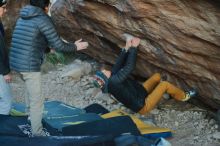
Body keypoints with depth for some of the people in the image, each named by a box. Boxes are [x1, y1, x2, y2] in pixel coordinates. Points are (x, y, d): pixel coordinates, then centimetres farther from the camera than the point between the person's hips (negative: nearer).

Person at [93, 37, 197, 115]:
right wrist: (133, 48, -25)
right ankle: (184, 96, 13)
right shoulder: (113, 82, -33)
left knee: (157, 76, 10)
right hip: (143, 106, -9)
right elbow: (129, 67, -33)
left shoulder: (111, 79, -6)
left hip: (141, 94, 10)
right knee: (165, 85, -11)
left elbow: (119, 64, 0)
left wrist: (126, 49, -9)